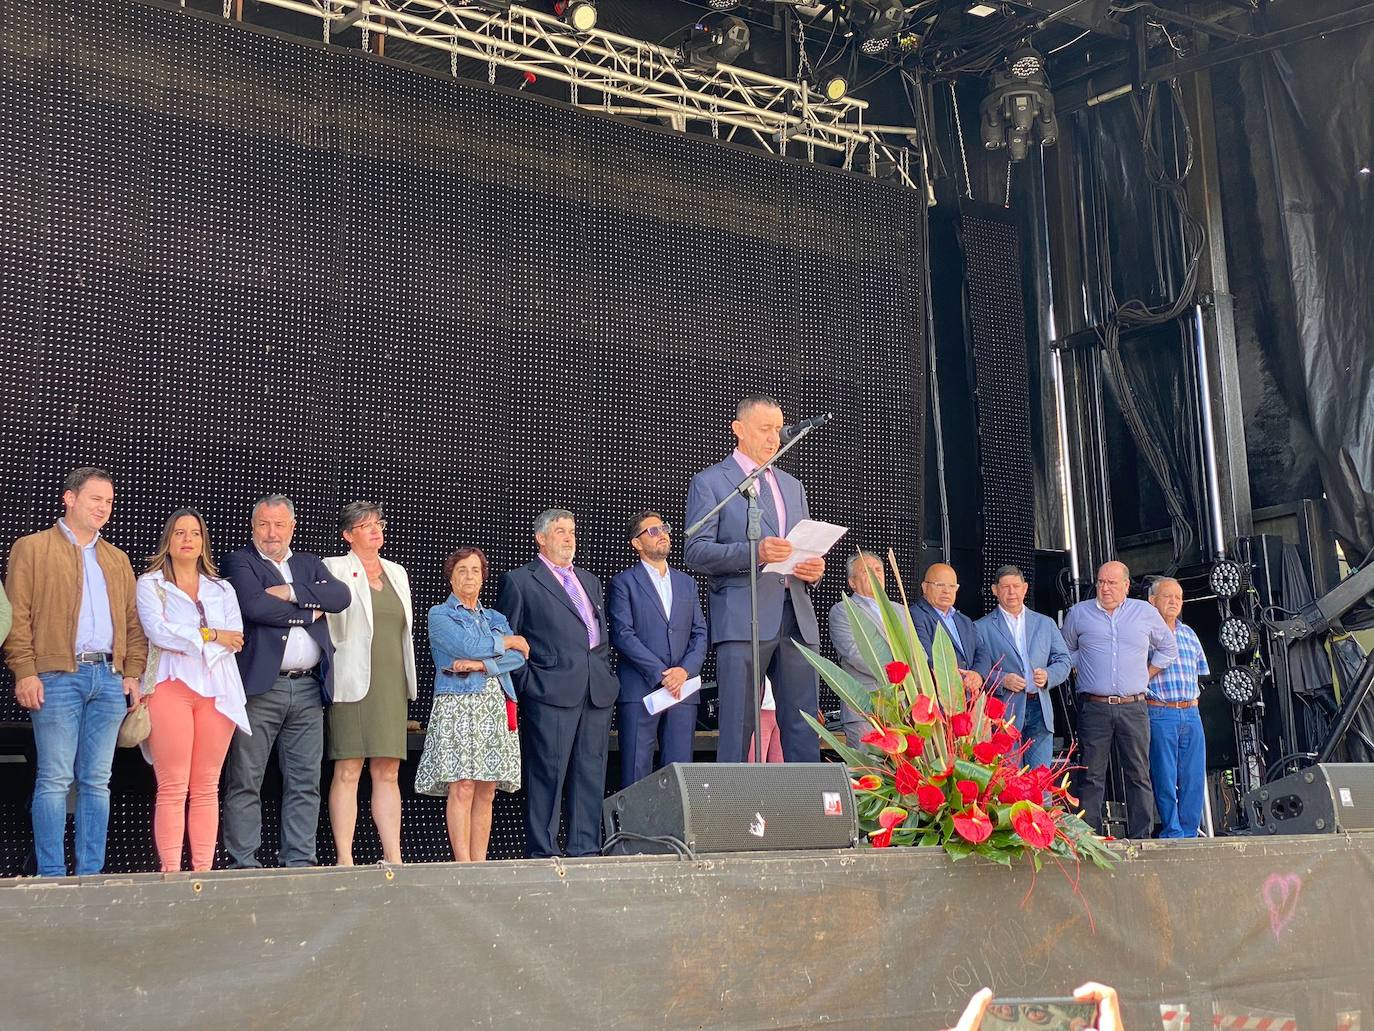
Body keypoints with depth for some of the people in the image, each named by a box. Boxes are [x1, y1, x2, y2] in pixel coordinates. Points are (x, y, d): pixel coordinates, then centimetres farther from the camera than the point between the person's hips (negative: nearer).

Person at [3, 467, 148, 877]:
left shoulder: (117, 560, 21)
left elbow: (133, 620, 20)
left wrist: (132, 673, 8)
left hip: (109, 678, 5)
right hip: (57, 676, -5)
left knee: (97, 781, 5)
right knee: (55, 779, -5)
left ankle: (91, 872, 8)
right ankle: (52, 874, -2)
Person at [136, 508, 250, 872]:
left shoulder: (222, 589, 20)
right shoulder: (150, 584, 10)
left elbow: (235, 638, 5)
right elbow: (158, 630, -7)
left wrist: (187, 640, -8)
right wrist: (211, 635, -2)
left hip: (217, 689, 3)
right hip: (170, 686, -3)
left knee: (207, 787, 1)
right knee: (173, 788, -8)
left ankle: (204, 869, 2)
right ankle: (170, 870, -8)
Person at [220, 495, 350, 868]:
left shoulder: (310, 564, 19)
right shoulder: (239, 562, 4)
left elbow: (342, 596, 1)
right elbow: (254, 605, -14)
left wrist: (292, 592, -8)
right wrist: (309, 614, -4)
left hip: (308, 688, 5)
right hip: (260, 687, -5)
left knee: (305, 782, 6)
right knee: (245, 781, -2)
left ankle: (299, 860, 11)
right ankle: (244, 862, 3)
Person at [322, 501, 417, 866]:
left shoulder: (397, 573, 18)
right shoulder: (334, 568, 0)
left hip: (392, 684, 6)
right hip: (354, 682, -6)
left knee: (388, 773, 5)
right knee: (348, 771, -6)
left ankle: (393, 856, 5)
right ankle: (344, 859, -4)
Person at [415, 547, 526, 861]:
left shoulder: (496, 618, 21)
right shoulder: (439, 615, 7)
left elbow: (518, 657, 4)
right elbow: (467, 645, -11)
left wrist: (481, 664, -11)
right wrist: (508, 641, 2)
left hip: (494, 706, 5)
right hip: (457, 704, -5)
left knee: (486, 792, 2)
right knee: (462, 788, -11)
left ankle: (480, 863, 4)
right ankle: (463, 863, -11)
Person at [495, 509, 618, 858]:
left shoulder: (590, 581, 23)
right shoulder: (519, 581, 4)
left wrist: (604, 674, 14)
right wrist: (526, 683, -6)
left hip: (597, 692, 6)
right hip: (551, 692, -6)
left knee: (591, 774, 5)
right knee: (547, 774, -7)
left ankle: (586, 849, 10)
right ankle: (541, 852, -3)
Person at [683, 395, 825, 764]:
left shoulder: (793, 486, 23)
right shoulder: (709, 482, 4)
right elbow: (695, 551, -6)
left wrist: (814, 568, 4)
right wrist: (753, 552, -20)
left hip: (797, 618, 6)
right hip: (743, 619, -5)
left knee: (804, 730, 3)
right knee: (738, 727, -6)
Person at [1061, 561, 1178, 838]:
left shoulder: (1146, 612, 8)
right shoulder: (1079, 613, 7)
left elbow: (1168, 649, 21)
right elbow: (1067, 649, 23)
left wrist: (1144, 677, 13)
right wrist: (1083, 673, 11)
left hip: (1134, 708, 1)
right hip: (1094, 708, -1)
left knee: (1139, 775, 1)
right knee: (1091, 776, -3)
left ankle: (1141, 837, 4)